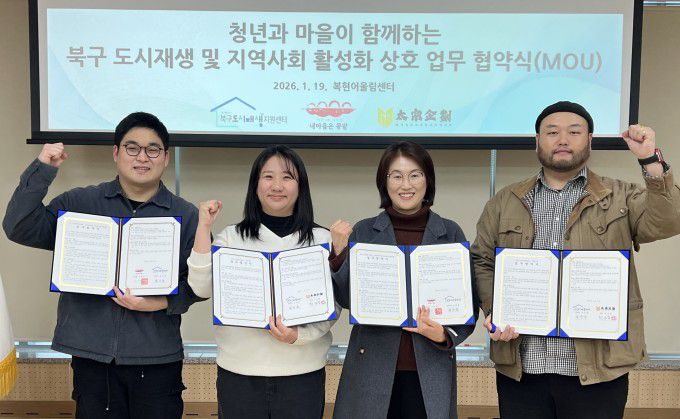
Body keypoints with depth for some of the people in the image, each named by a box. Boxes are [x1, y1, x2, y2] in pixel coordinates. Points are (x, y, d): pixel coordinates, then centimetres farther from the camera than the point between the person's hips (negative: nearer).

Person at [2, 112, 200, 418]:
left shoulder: (187, 215, 2)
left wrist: (163, 302, -17)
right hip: (92, 355, 1)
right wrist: (42, 170, -10)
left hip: (157, 358, 0)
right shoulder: (79, 203, 5)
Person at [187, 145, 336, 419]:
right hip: (238, 370, 1)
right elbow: (202, 288, -8)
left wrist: (298, 335, -17)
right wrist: (204, 227, -11)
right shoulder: (232, 237, 4)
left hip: (302, 372, 0)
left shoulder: (321, 239, 2)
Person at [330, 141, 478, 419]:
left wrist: (446, 335, -13)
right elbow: (346, 299, -1)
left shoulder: (450, 233, 2)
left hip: (431, 369, 0)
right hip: (373, 367, 0)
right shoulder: (364, 231, 2)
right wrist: (339, 250, -13)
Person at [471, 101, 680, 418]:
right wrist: (494, 312, -5)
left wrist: (650, 161, -17)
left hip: (597, 368, -1)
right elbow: (482, 262, 10)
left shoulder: (620, 198, 7)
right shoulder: (504, 203, 11)